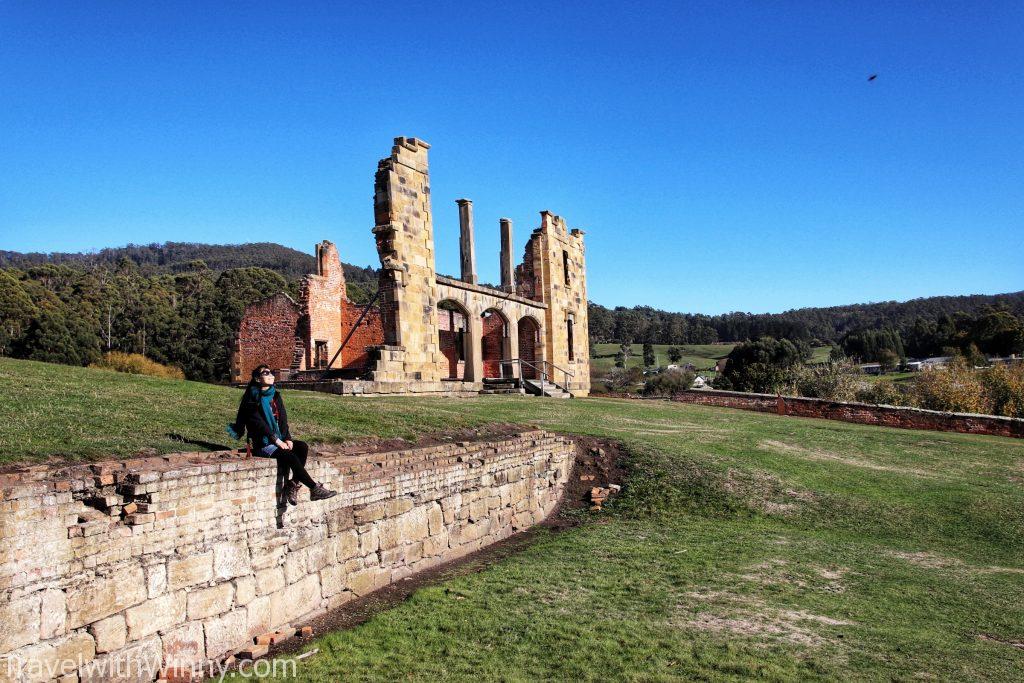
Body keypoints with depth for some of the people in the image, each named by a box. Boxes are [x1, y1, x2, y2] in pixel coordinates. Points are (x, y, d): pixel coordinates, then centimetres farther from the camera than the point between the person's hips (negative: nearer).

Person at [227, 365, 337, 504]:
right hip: (263, 444, -6)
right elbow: (258, 423, -14)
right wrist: (276, 440, -20)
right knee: (290, 456, -28)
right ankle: (315, 489, -25)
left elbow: (283, 419, 10)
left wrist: (288, 439, -6)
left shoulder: (276, 396, 14)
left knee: (303, 446, -21)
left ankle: (293, 485, -21)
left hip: (279, 440, 6)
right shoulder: (252, 398, -5)